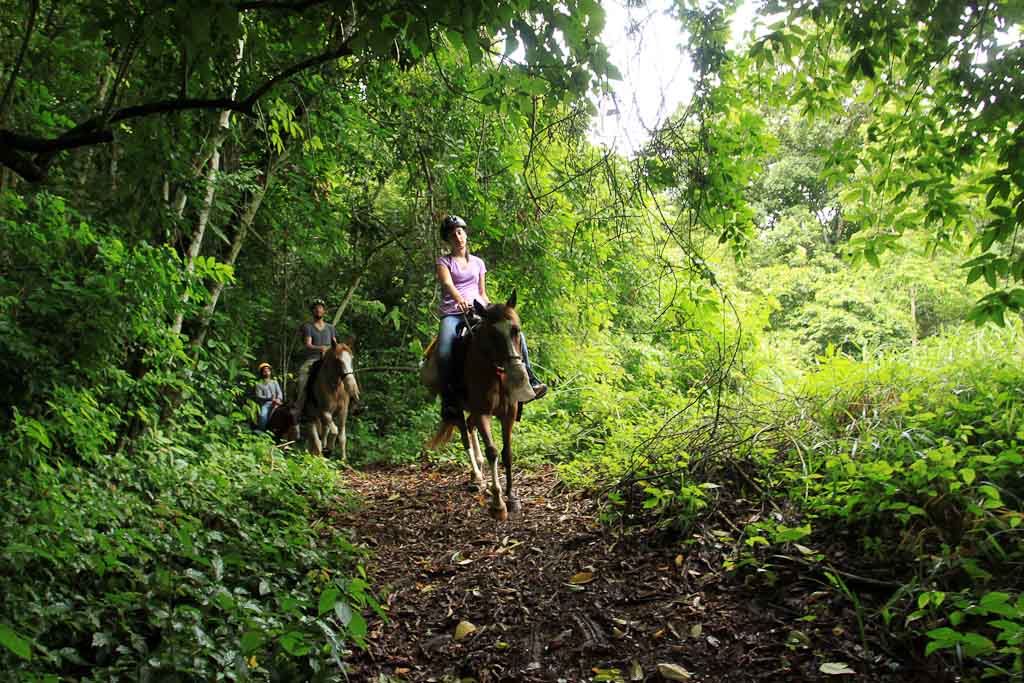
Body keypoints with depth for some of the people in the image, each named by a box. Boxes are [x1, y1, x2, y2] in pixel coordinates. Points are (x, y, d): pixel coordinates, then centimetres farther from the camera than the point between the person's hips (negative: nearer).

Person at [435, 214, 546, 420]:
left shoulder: (478, 262, 22)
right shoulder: (444, 262, 9)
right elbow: (447, 284, -11)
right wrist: (459, 299, -33)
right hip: (452, 314, -3)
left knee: (517, 334, -18)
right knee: (444, 351, -31)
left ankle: (529, 380, -11)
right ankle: (448, 400, -19)